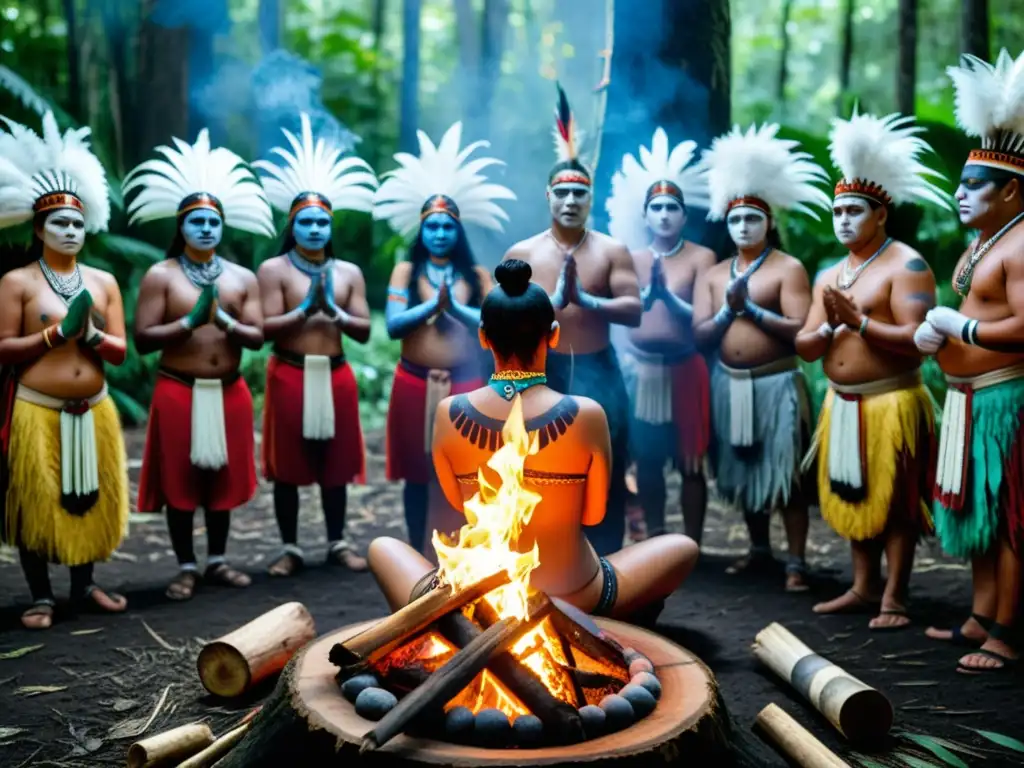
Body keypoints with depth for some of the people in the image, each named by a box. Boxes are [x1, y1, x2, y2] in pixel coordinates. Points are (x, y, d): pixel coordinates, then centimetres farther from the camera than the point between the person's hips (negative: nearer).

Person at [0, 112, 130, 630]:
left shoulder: (104, 282, 8)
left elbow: (120, 352, 5)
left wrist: (90, 336, -14)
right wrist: (56, 333, -15)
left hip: (94, 410, 4)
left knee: (91, 499, 10)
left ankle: (84, 587, 24)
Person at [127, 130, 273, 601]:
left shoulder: (242, 277, 7)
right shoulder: (161, 275, -2)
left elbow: (257, 337, 1)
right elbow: (142, 339, -9)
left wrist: (225, 321, -16)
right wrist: (190, 321, -16)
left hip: (230, 392, 3)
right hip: (179, 391, -3)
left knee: (222, 480, 11)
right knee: (180, 483, 3)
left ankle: (217, 562, 24)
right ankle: (186, 567, 15)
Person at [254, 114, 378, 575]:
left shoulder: (348, 272, 8)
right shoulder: (274, 269, -1)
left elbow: (364, 331, 2)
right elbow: (266, 328, -10)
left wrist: (335, 312, -13)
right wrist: (306, 308, -17)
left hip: (336, 374, 3)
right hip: (290, 374, -3)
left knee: (335, 464, 9)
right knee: (287, 468, 3)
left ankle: (337, 543, 21)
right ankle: (290, 548, 14)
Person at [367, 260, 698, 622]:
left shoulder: (449, 414, -7)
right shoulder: (587, 416, -12)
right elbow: (593, 514, 1)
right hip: (575, 605, -1)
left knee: (381, 547, 31)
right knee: (683, 547, 24)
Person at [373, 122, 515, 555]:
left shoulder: (475, 274, 5)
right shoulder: (406, 270, 3)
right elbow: (392, 324, -9)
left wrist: (455, 307, -16)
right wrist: (432, 304, -18)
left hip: (463, 382, 0)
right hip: (414, 382, 0)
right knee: (417, 473, 7)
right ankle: (417, 552, 19)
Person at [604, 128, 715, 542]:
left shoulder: (701, 257, -2)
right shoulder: (632, 259, 9)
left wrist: (666, 293, -23)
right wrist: (625, 360, -6)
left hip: (684, 369, -3)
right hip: (641, 369, 3)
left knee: (689, 462, 2)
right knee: (647, 460, 10)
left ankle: (692, 548, 10)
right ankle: (654, 542, 23)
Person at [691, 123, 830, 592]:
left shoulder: (788, 268, -5)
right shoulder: (714, 274, 9)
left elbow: (801, 331, -16)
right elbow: (699, 335, 2)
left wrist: (751, 309, -18)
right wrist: (728, 310, -15)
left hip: (775, 383, -5)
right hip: (729, 384, 5)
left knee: (786, 474, -2)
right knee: (744, 472, 14)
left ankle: (796, 562, 6)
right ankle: (759, 550, 29)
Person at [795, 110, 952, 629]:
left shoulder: (905, 265, -10)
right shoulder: (829, 276, 14)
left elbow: (915, 339, -21)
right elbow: (805, 348, 10)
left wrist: (859, 320, -21)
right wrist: (828, 327, -10)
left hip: (890, 403, -8)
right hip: (841, 405, 8)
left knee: (894, 503, -2)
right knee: (853, 497, 13)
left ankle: (894, 599, 6)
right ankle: (863, 587, 24)